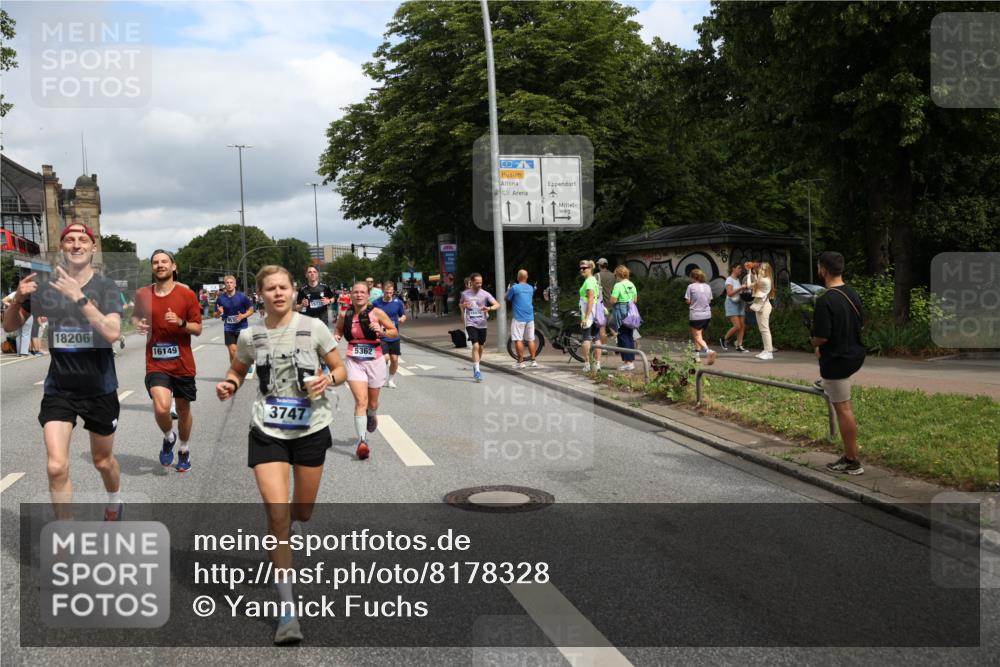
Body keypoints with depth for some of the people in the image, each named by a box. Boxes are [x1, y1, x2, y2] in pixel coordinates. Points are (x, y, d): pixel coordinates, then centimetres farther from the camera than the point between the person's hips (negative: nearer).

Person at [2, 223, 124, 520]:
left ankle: (114, 501, 49)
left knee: (102, 460, 17)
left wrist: (79, 297, -32)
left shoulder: (105, 287, -10)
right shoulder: (45, 286, -3)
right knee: (57, 467, -11)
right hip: (58, 389, 1)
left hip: (100, 389, -1)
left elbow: (113, 333, -24)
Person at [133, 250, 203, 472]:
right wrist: (138, 324, -2)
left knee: (183, 409, 12)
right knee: (161, 408, -20)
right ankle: (168, 438, 13)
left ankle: (184, 450, 36)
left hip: (183, 364, 0)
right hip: (156, 364, 0)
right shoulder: (142, 294, 1)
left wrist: (180, 322, -21)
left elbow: (197, 329, -1)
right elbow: (135, 316, 21)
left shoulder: (187, 294, -4)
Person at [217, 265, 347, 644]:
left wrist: (328, 379, -19)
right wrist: (229, 384, -5)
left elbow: (340, 369, 3)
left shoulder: (313, 328, -5)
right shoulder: (250, 336, -1)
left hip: (311, 429, 1)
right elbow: (237, 370, 17)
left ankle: (282, 538, 56)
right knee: (277, 513, -13)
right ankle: (288, 610, -5)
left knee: (302, 513, 14)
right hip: (268, 432, 0)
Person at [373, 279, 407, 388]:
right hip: (381, 336, -3)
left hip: (394, 336, 3)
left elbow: (403, 315, 9)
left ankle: (391, 379, 29)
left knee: (394, 359, 6)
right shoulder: (376, 303, -9)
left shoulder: (398, 302, -3)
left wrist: (402, 319, -13)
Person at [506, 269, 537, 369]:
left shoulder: (514, 288, -8)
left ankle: (520, 362, -2)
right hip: (530, 317, 6)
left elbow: (506, 298, 2)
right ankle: (533, 361, 9)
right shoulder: (531, 288, 10)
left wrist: (508, 290, 22)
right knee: (531, 339, 8)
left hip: (519, 318, -6)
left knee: (518, 340, -1)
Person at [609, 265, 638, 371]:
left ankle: (628, 362, -3)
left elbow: (613, 300, -18)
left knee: (623, 338, -2)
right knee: (630, 337, 14)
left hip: (621, 313, -7)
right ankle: (632, 360, 18)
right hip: (631, 313, 7)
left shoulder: (618, 285, -15)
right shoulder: (632, 285, 7)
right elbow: (635, 300, 14)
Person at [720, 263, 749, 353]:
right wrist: (740, 288, -23)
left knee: (742, 326, -1)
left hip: (740, 303, 7)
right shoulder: (729, 279, -7)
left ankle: (739, 345, 3)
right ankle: (724, 339, 6)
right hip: (732, 304, -7)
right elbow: (729, 293, -18)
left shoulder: (738, 280, 15)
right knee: (737, 326, -14)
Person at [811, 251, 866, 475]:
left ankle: (851, 461, 6)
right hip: (855, 354, 8)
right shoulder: (853, 294, 2)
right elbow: (861, 324, 14)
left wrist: (813, 341, 0)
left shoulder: (825, 301, -24)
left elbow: (821, 337, -24)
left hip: (837, 360, -8)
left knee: (843, 409, -1)